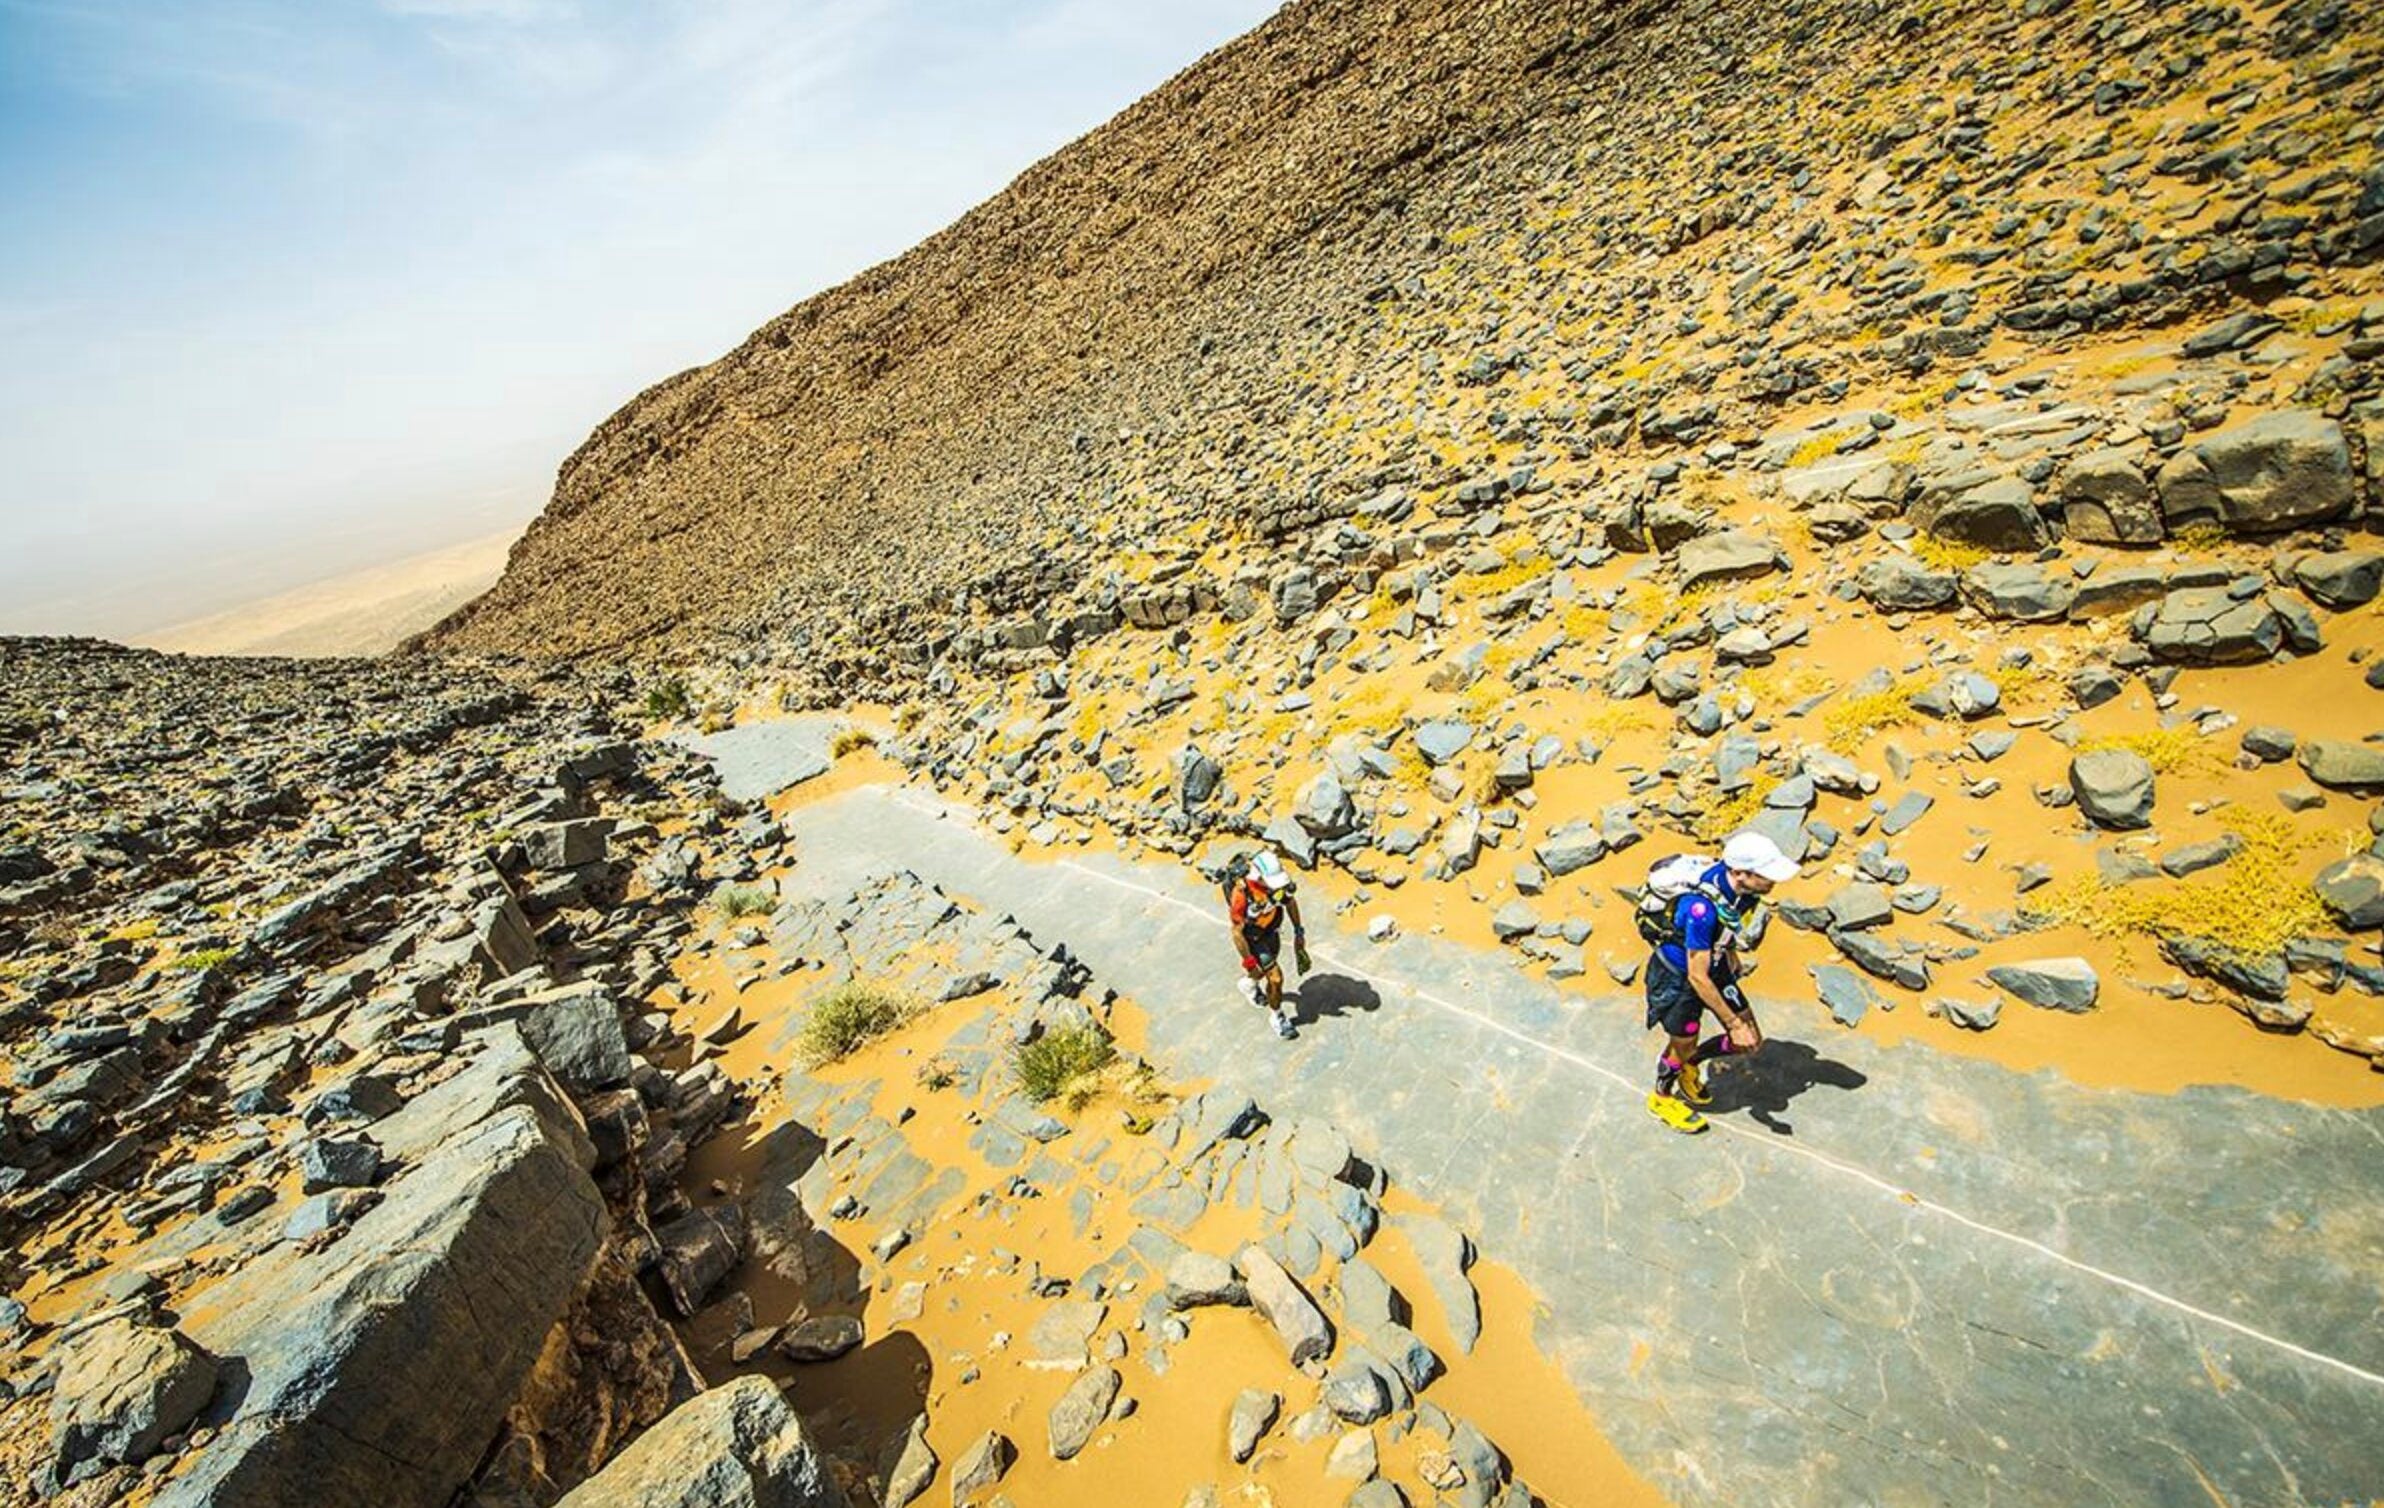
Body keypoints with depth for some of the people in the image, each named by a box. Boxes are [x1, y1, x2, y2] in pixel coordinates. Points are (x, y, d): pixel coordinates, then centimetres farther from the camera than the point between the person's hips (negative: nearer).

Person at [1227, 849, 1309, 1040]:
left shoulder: (1275, 878, -24)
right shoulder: (1241, 893, -40)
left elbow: (1290, 900, -2)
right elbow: (1237, 932, -28)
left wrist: (1298, 930, 5)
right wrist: (1249, 962, -22)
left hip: (1271, 930, 6)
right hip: (1252, 936, -6)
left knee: (1267, 966, 27)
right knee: (1275, 977, -7)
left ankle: (1248, 984, 59)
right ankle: (1278, 1017, 19)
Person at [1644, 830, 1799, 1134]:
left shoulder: (1739, 885, -17)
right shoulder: (1703, 907, -41)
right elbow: (1697, 978, -31)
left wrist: (1730, 952, 25)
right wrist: (1734, 1023, -23)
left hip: (1713, 963, 7)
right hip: (1677, 975, -7)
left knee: (1751, 1041, 11)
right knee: (1683, 1045, 14)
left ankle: (1691, 1065, 38)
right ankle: (1662, 1097, 45)